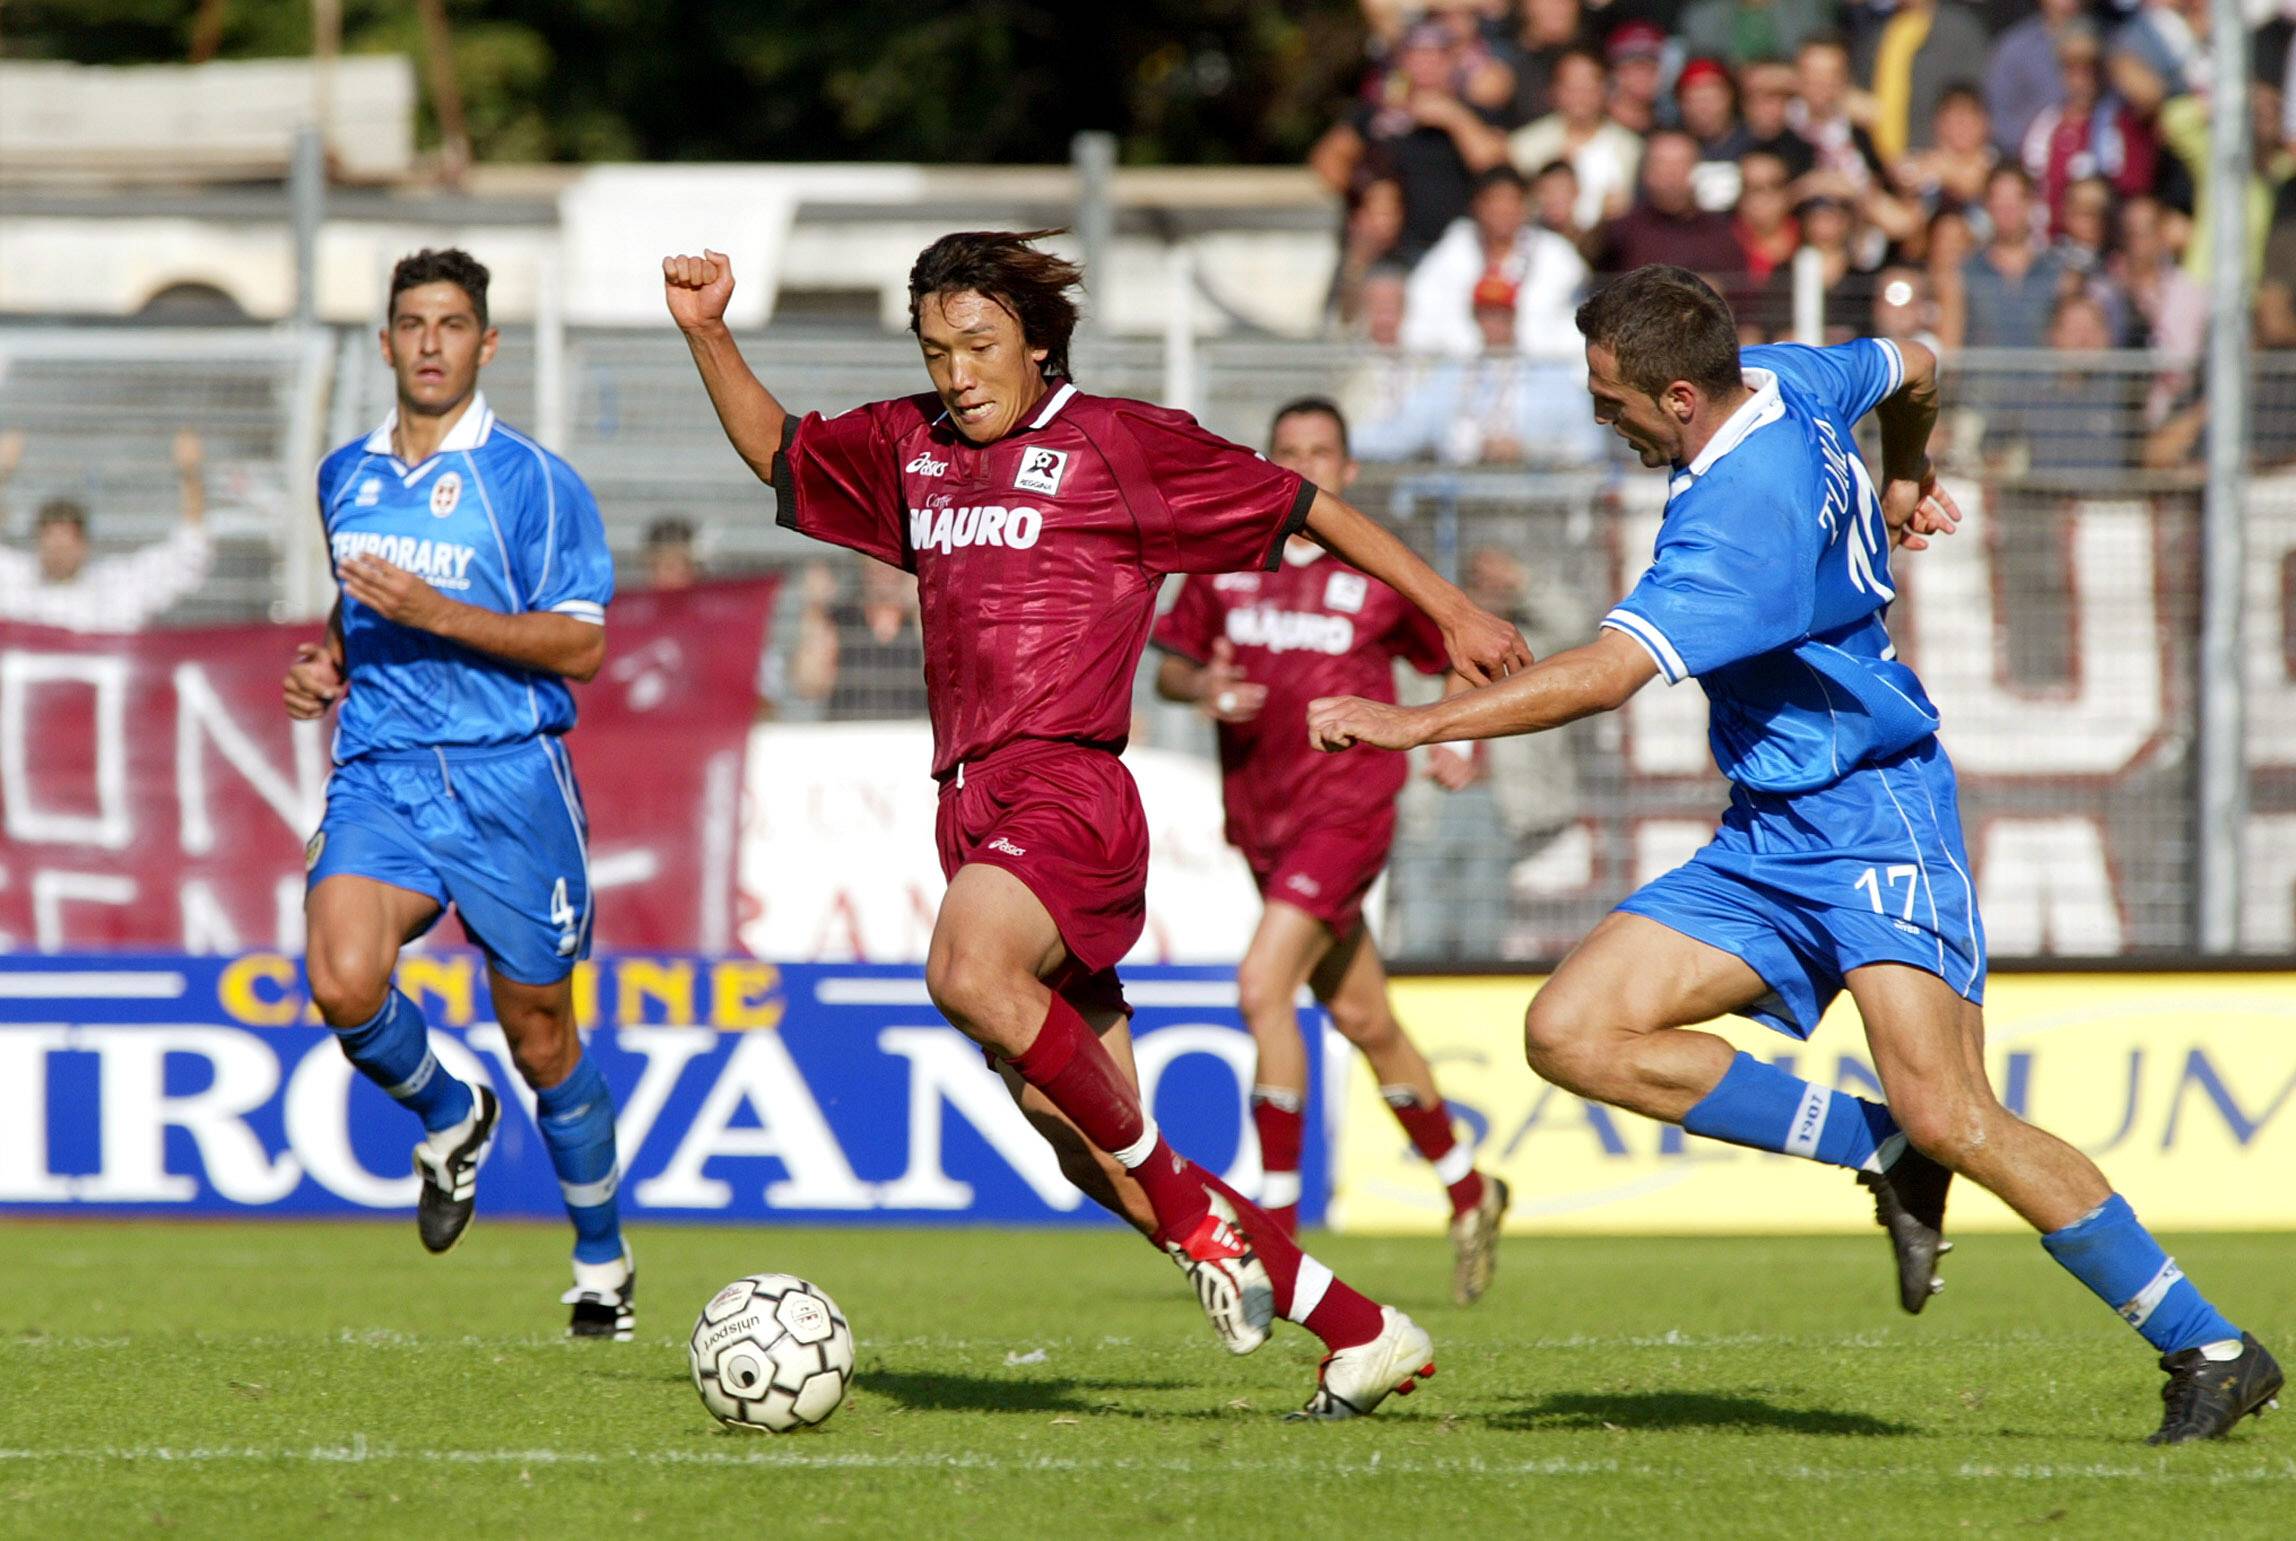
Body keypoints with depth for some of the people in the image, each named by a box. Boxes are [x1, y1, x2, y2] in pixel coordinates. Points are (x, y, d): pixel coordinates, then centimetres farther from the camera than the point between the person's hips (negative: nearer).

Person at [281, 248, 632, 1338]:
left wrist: (433, 613, -19)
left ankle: (602, 1260, 26)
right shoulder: (344, 478, 12)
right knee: (343, 984, -23)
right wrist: (330, 662, 8)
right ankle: (450, 1118, 9)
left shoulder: (532, 481, -5)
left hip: (508, 780, -3)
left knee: (539, 1036, 5)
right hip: (378, 776, 3)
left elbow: (584, 647, -10)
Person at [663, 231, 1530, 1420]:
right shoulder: (911, 450, 18)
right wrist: (706, 334, 18)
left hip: (1067, 788, -7)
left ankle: (1191, 1207, -21)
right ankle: (1361, 1334, 11)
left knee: (968, 973, -37)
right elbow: (777, 452, 33)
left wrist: (1451, 611, 9)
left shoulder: (1118, 442, 2)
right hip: (971, 802, 7)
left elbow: (1300, 505, 7)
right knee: (1095, 1158, 3)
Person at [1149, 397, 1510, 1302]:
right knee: (1362, 1021, 15)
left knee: (1262, 986, -22)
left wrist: (1461, 744, -4)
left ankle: (1278, 1232, -18)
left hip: (1346, 809, -5)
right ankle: (1469, 1193, 35)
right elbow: (1169, 666, 12)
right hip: (1259, 819, 5)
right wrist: (1203, 688, -9)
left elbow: (1462, 660, 11)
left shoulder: (1380, 576, -2)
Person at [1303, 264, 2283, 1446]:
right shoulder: (1783, 380, 3)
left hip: (1874, 820, -10)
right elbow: (1912, 368, 23)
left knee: (1945, 1115, -21)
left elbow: (1606, 674, -31)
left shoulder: (1740, 515, -25)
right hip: (1766, 843, 10)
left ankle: (2210, 1352, -9)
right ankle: (1884, 1159, 1)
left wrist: (1415, 723, -26)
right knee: (1572, 1034, -7)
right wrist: (1903, 479, 44)